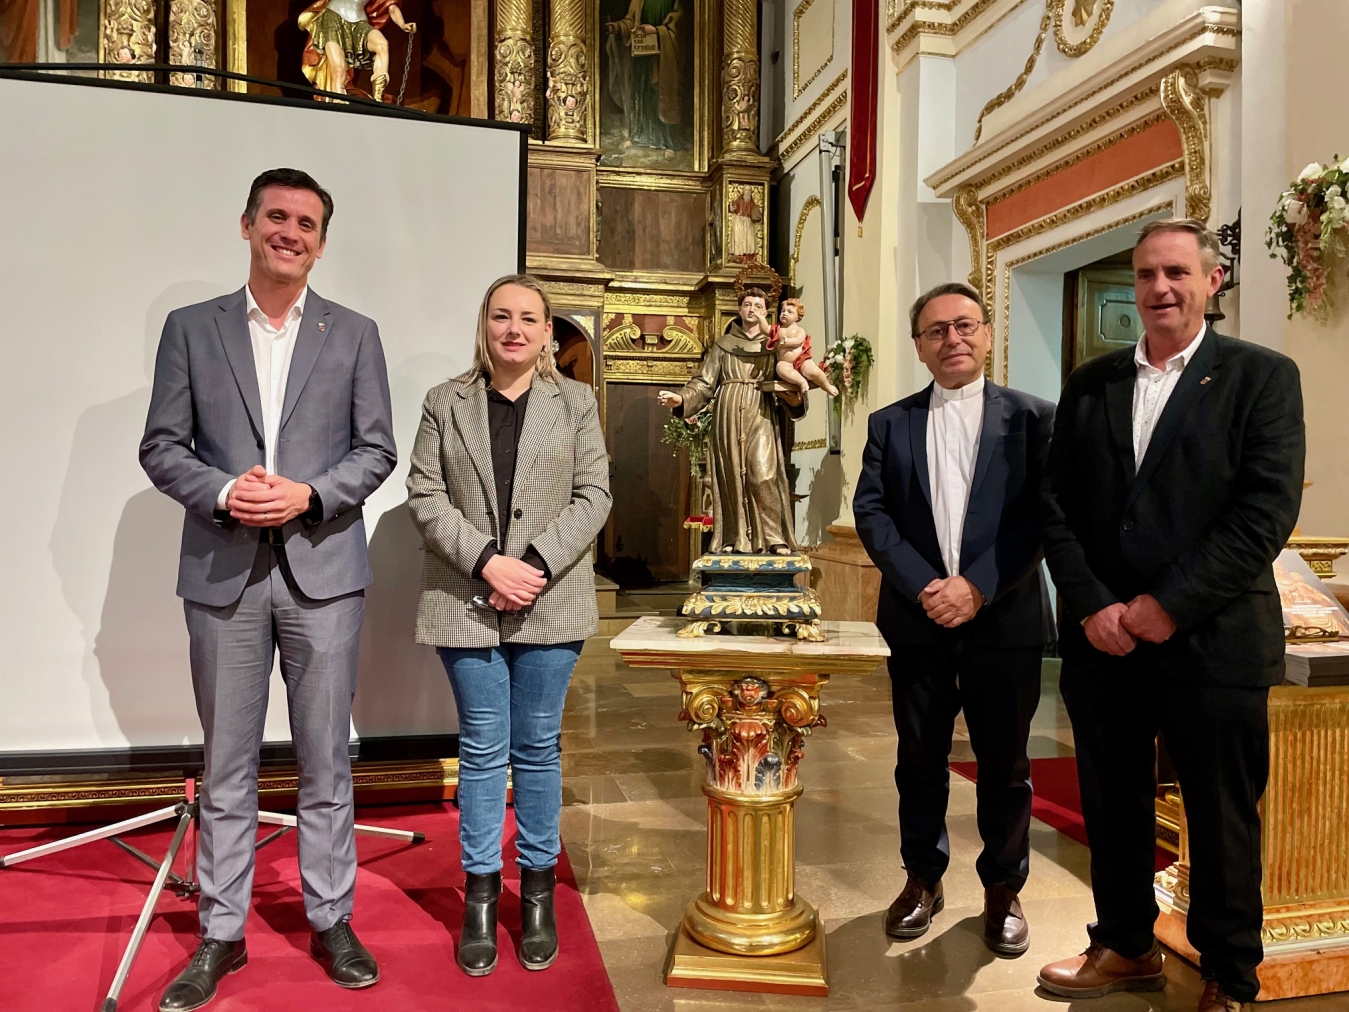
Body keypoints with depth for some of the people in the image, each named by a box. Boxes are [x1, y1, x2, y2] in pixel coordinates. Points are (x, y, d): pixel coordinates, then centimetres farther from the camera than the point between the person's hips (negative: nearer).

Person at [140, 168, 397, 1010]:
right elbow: (161, 447, 5)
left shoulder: (355, 334, 7)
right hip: (223, 573, 1)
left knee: (327, 760, 8)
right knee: (227, 765, 10)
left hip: (323, 570, 0)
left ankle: (332, 922, 24)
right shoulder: (191, 329, 8)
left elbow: (377, 450, 3)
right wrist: (224, 492, -13)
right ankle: (221, 934, 25)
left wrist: (308, 494, -12)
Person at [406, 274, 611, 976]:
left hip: (550, 600, 0)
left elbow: (592, 496, 0)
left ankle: (538, 889, 24)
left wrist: (537, 564, -13)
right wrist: (487, 562, -13)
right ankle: (480, 892, 20)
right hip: (467, 599, 0)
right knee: (482, 749, 6)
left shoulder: (575, 403, 6)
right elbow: (425, 494, -1)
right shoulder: (447, 403, 6)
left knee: (537, 748, 9)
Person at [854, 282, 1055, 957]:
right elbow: (870, 512, 0)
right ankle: (923, 877, 30)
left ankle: (1003, 888, 28)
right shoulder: (890, 424, 7)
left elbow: (1040, 516, -6)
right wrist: (924, 585, -13)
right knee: (919, 759, 12)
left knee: (1004, 763, 10)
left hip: (1003, 620, -1)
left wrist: (977, 587, -16)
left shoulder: (1032, 418, 1)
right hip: (917, 620, 2)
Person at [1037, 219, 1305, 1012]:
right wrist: (1092, 606, -8)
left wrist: (1168, 606, -16)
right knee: (1113, 805, 16)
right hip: (1103, 638, 4)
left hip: (1212, 640, -3)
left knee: (1222, 819, 10)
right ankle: (1126, 946, 36)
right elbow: (1056, 505, 4)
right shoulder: (1091, 383, 9)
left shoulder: (1262, 376, -2)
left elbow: (1268, 513, -11)